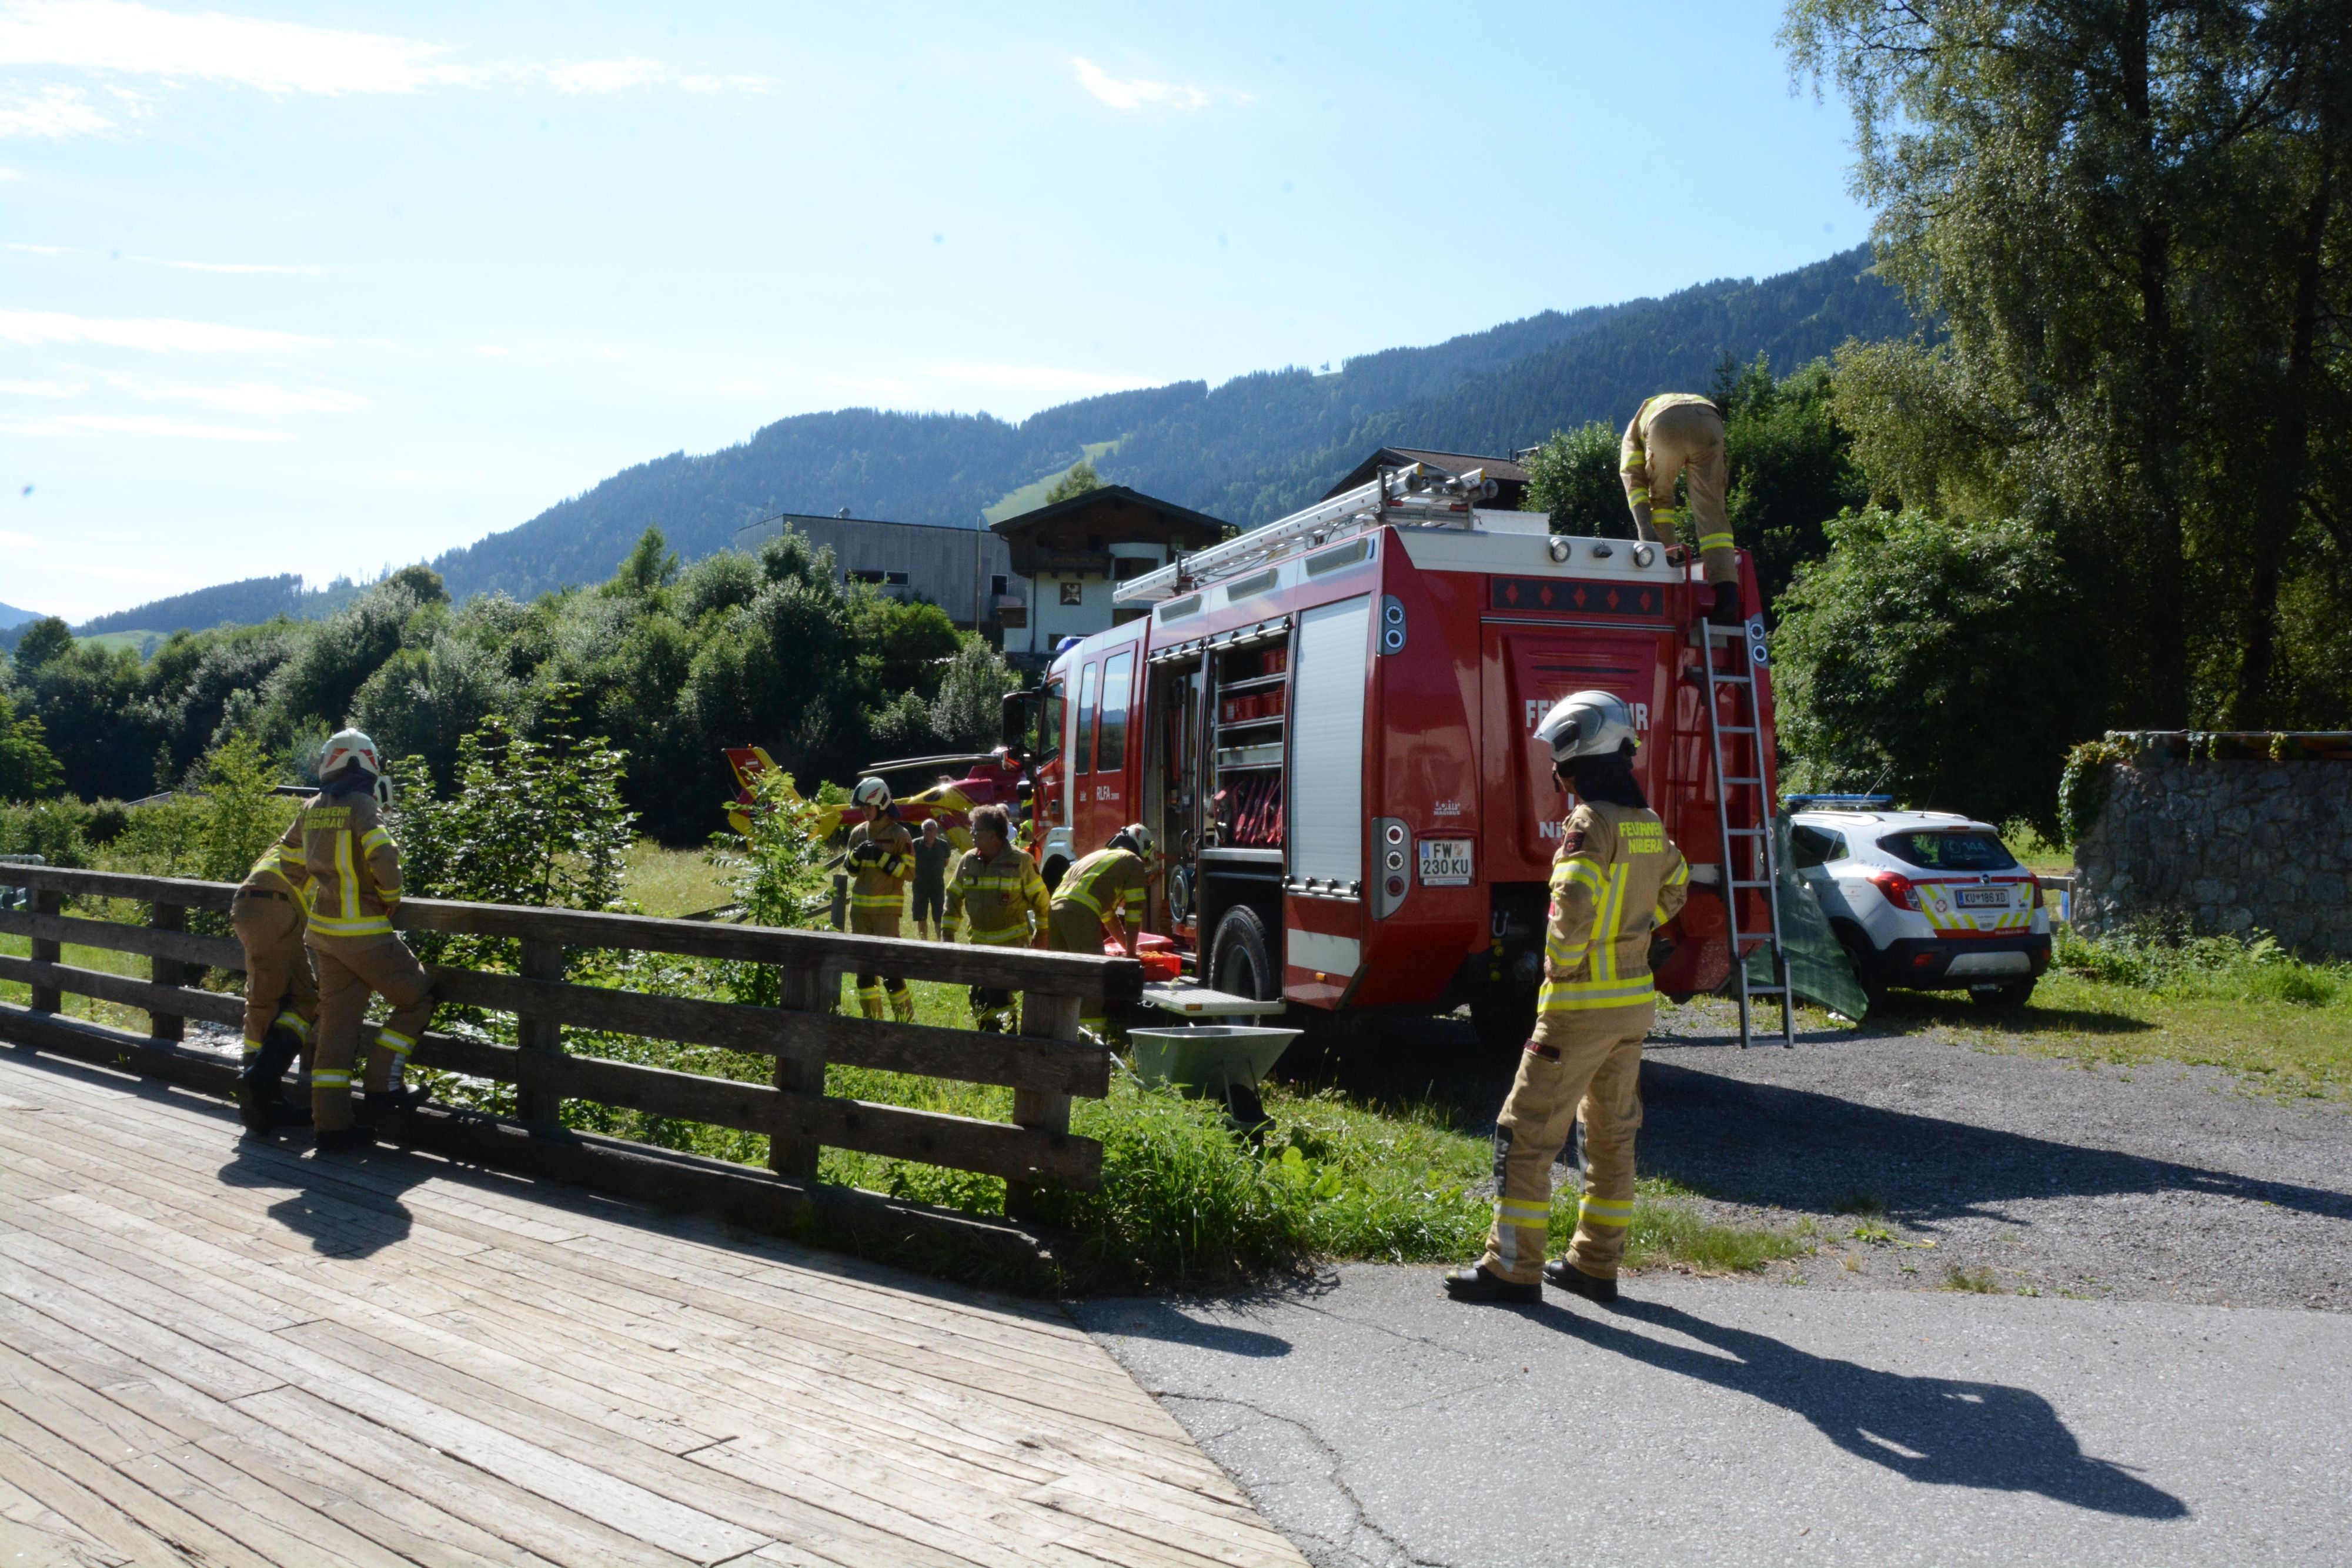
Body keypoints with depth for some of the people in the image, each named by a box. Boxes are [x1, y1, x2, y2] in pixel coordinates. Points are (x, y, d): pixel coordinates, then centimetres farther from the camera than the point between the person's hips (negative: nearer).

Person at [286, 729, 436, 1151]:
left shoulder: (312, 810, 10)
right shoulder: (362, 806, -12)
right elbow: (383, 858, -24)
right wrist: (392, 898, -6)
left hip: (324, 929, 7)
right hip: (363, 932, -7)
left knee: (337, 1022, 9)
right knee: (417, 999, 8)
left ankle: (330, 1123, 9)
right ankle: (382, 1082, 5)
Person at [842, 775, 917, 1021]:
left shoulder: (899, 834, -6)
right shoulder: (859, 832, 10)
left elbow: (910, 871, -9)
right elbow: (850, 870, 17)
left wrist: (881, 857, -17)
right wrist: (856, 856, -4)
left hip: (886, 910, -6)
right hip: (860, 908, 6)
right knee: (863, 966, 9)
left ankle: (906, 1019, -3)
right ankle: (872, 1018, 18)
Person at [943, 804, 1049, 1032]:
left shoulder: (1020, 861, -12)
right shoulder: (968, 861, 2)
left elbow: (1041, 900, -5)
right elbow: (954, 897, 10)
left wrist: (1042, 934, -1)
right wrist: (947, 933, 5)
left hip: (1012, 944, -6)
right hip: (980, 944, 6)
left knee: (999, 998, -14)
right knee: (979, 999, 9)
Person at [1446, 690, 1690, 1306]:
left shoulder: (1590, 823, -17)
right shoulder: (1648, 823, 9)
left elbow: (1573, 903, -31)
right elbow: (1675, 889, 25)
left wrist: (1561, 961, -16)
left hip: (1582, 1002, -9)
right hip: (1636, 999, 9)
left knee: (1528, 1132, -2)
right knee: (1612, 1134, 15)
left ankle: (1513, 1267, 1)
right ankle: (1597, 1264, 23)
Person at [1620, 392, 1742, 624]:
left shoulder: (1635, 427, 39)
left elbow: (1633, 479, 17)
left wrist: (1644, 526, 5)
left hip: (1664, 424, -2)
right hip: (1709, 420, 2)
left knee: (1660, 496, 26)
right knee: (1710, 510, 6)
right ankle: (1726, 594, -6)